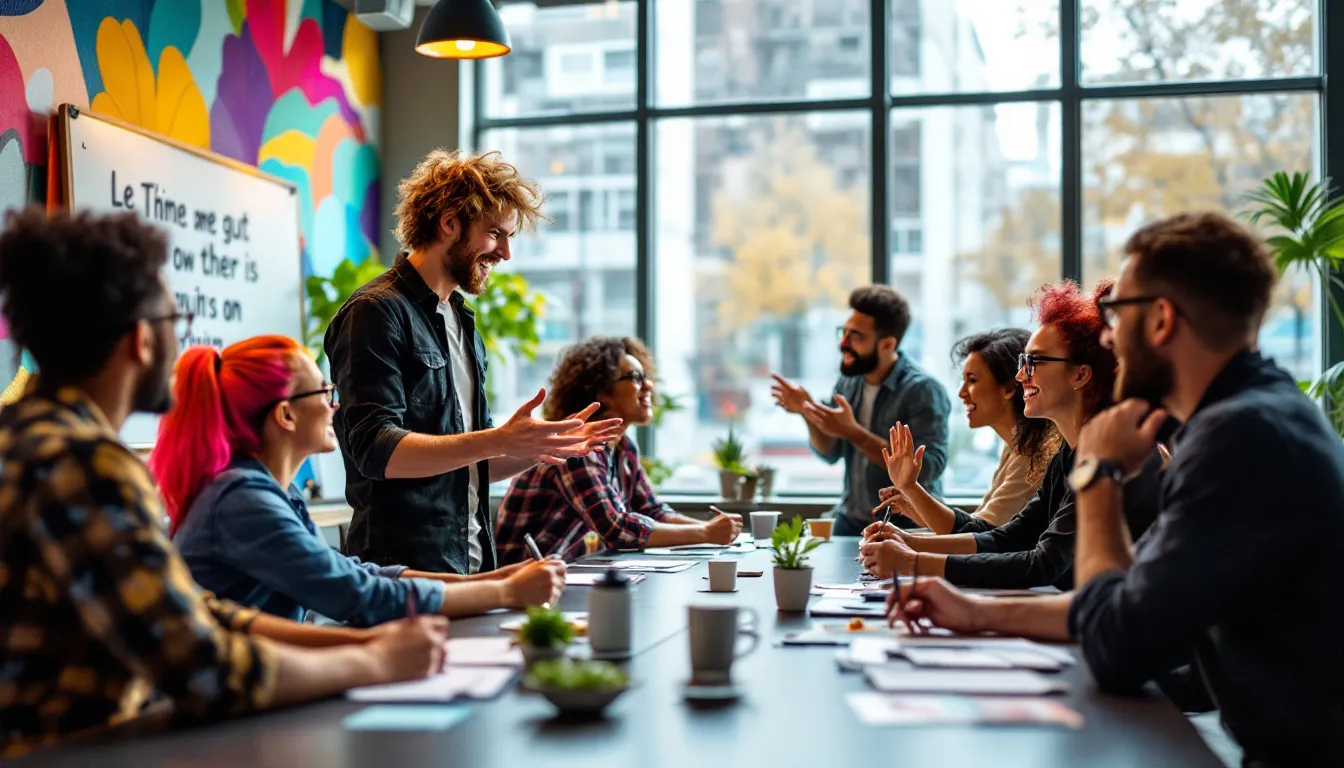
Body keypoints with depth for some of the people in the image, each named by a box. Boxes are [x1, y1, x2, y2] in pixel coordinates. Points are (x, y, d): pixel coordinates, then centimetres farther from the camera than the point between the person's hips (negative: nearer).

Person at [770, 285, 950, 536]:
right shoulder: (849, 379, 4)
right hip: (850, 520, 6)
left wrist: (853, 432, -28)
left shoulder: (923, 389, -16)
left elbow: (929, 468, -25)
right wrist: (809, 414, -8)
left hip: (906, 526, -6)